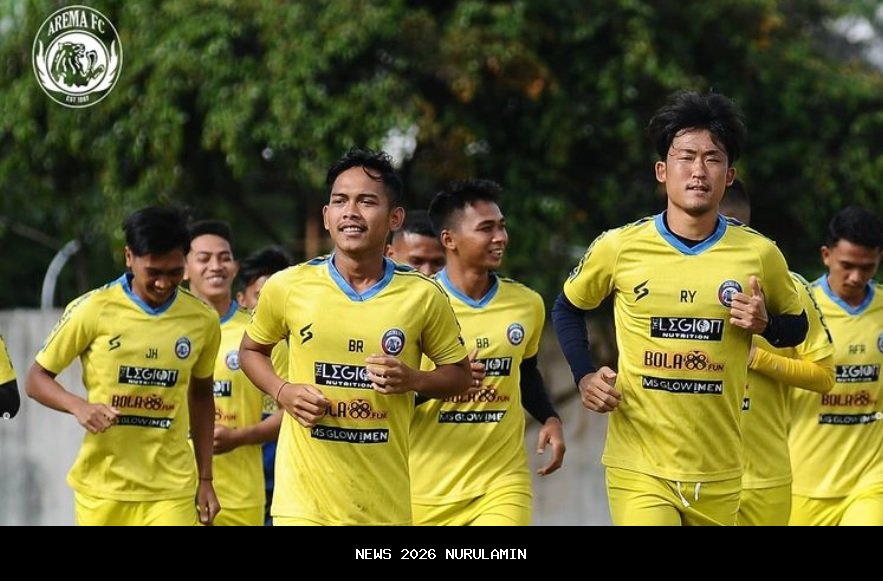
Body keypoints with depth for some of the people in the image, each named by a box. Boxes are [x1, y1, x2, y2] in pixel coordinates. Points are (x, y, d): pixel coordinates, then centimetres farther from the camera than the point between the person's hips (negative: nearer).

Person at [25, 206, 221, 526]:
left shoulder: (202, 320, 2)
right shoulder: (92, 310, -7)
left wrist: (205, 478, 15)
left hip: (171, 490, 1)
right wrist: (79, 406, -19)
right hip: (101, 489, -1)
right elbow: (37, 379, 1)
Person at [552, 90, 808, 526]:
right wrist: (584, 377, 1)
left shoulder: (759, 255, 0)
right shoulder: (618, 248, -2)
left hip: (720, 475, 2)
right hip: (639, 471, -2)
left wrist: (765, 324, -6)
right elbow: (568, 308, 16)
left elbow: (796, 326, 16)